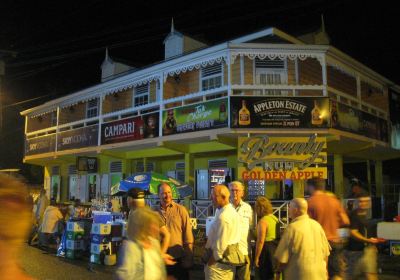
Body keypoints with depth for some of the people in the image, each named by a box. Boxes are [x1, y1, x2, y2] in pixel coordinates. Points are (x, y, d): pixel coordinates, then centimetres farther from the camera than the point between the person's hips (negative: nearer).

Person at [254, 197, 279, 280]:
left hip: (265, 249, -9)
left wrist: (256, 257, -16)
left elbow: (260, 241, -21)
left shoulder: (263, 221, -18)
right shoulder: (274, 218, 7)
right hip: (274, 247, 9)